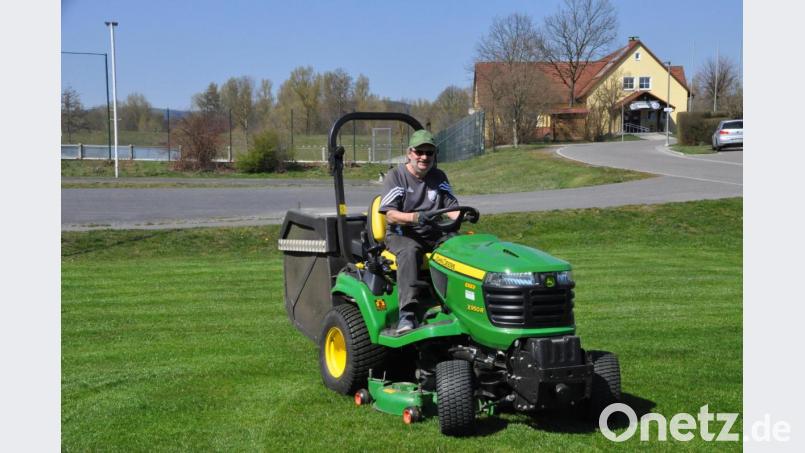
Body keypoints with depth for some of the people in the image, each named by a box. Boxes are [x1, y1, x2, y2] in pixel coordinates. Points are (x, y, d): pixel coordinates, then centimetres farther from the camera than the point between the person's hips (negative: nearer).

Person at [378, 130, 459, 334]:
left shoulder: (439, 177, 15)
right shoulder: (395, 176, 0)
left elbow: (452, 208, 8)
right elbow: (391, 215, -11)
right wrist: (417, 217, -30)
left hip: (434, 235, 4)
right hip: (401, 235, -4)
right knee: (409, 250, -39)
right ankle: (407, 313, -45)